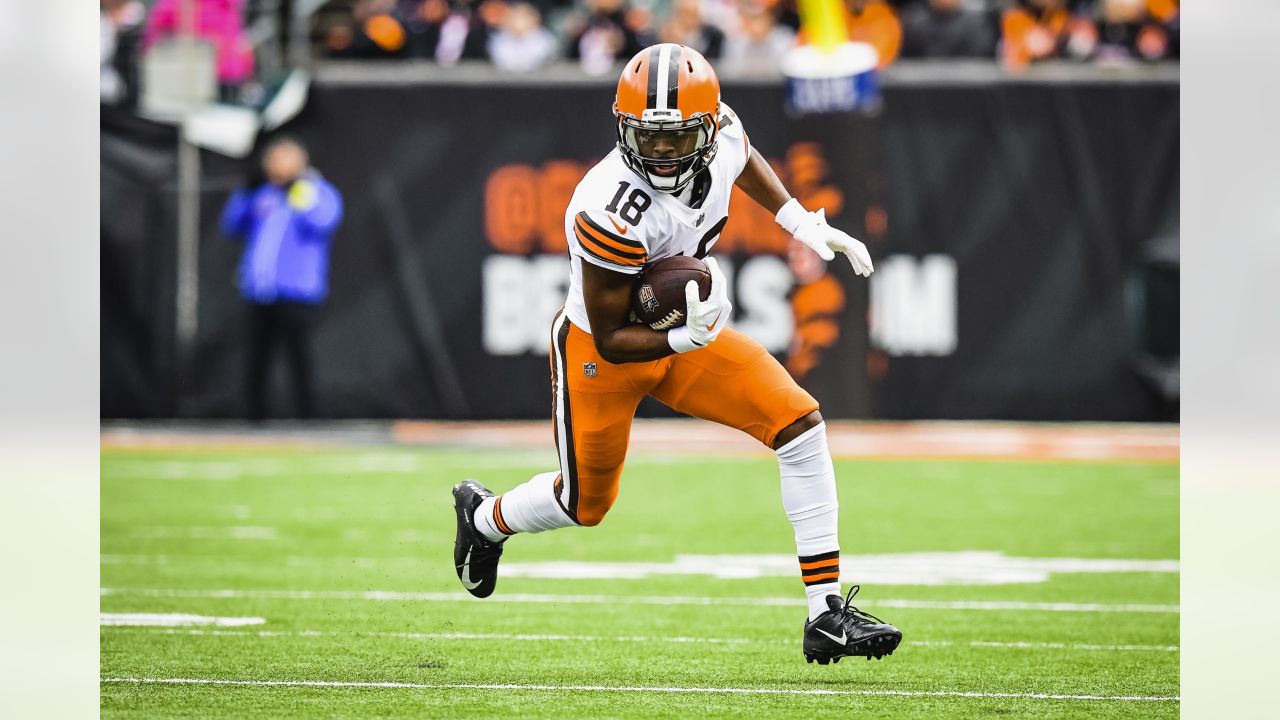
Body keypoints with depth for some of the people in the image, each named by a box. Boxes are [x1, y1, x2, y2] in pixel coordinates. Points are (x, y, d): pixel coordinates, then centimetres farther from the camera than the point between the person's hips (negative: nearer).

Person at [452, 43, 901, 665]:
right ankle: (486, 516, 51)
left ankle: (826, 614, -9)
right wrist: (684, 338, -40)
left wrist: (802, 224, 3)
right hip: (600, 352, -6)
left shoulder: (721, 140, -19)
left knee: (800, 425, -13)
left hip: (682, 334, 6)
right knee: (586, 506, 15)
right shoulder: (613, 213, -37)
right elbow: (610, 339, -25)